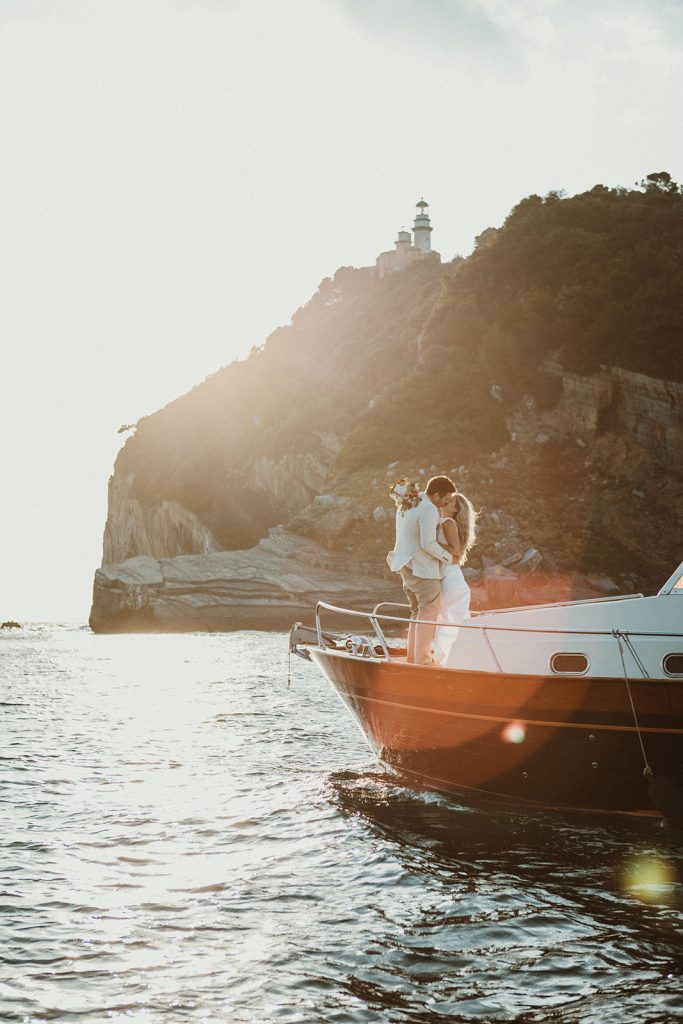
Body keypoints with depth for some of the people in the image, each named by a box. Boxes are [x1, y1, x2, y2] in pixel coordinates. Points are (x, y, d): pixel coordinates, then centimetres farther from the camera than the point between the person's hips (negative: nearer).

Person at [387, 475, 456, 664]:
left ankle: (413, 656, 18)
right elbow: (428, 544, -25)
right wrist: (448, 557, -9)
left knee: (418, 611, 17)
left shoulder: (405, 505, 10)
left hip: (406, 565, 9)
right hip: (423, 567, -9)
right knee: (429, 611, -2)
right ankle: (422, 659, -2)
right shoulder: (429, 510, -19)